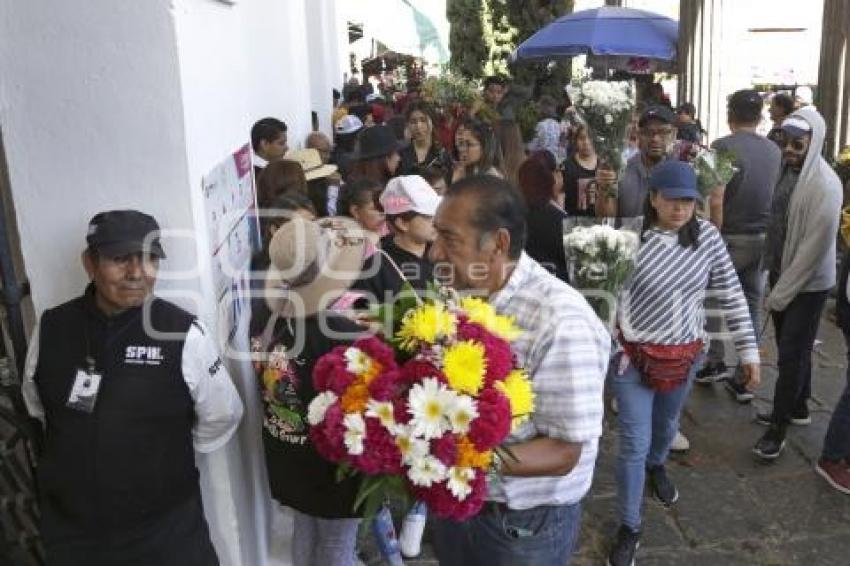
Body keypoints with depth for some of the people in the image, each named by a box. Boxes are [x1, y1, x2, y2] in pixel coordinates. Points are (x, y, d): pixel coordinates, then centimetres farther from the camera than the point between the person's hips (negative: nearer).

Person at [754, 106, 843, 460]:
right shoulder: (787, 170, 1)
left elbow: (815, 245, -20)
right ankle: (798, 408, 34)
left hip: (808, 284, -6)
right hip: (782, 276, 6)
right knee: (794, 350, 18)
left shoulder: (824, 184, -19)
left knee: (791, 355, 0)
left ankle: (778, 428, 10)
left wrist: (781, 293, -17)